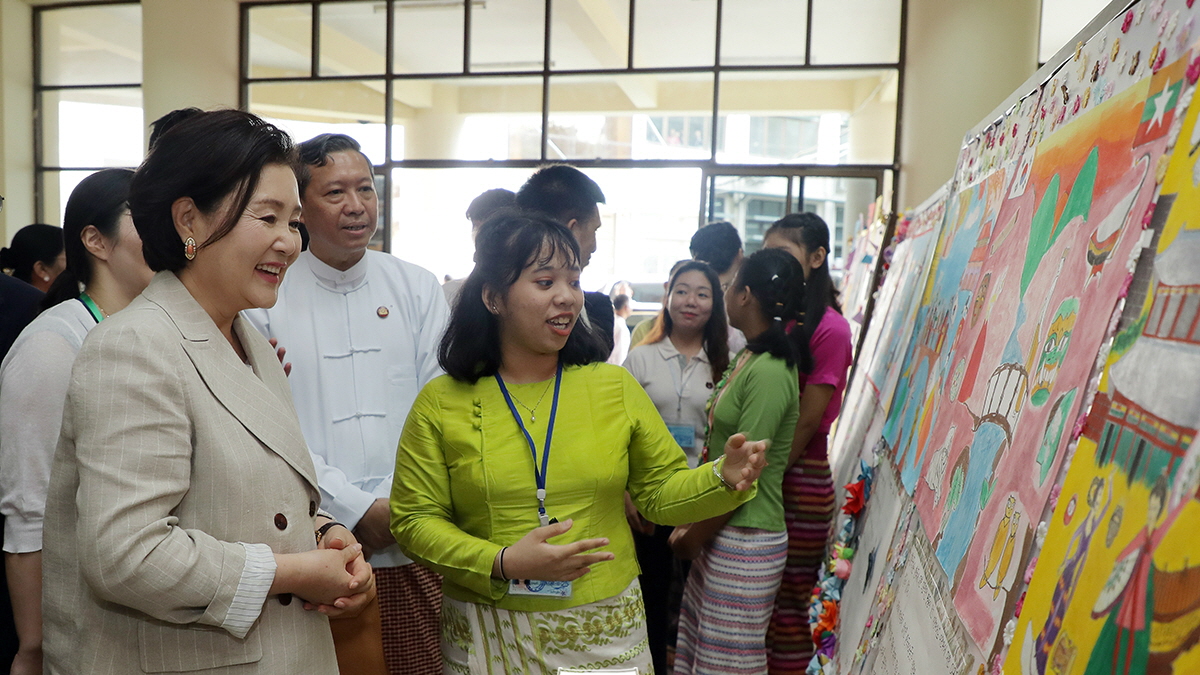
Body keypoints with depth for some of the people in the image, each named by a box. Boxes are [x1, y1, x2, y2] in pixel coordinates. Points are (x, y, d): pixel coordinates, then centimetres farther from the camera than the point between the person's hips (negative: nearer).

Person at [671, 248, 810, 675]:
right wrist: (691, 525, 8)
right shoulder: (748, 358, 7)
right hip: (721, 533, 8)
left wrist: (694, 538, -8)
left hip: (745, 543, -8)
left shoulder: (769, 371, -21)